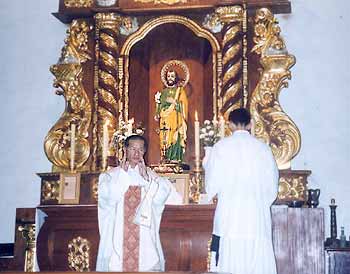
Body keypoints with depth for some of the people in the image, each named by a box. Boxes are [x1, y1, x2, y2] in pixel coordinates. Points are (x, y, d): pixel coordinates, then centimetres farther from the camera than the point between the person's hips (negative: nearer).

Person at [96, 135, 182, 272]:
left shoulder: (150, 175, 11)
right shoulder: (112, 175, 9)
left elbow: (160, 198, -3)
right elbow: (107, 196, -9)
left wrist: (146, 178, -10)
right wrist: (123, 173, -6)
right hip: (117, 234, -1)